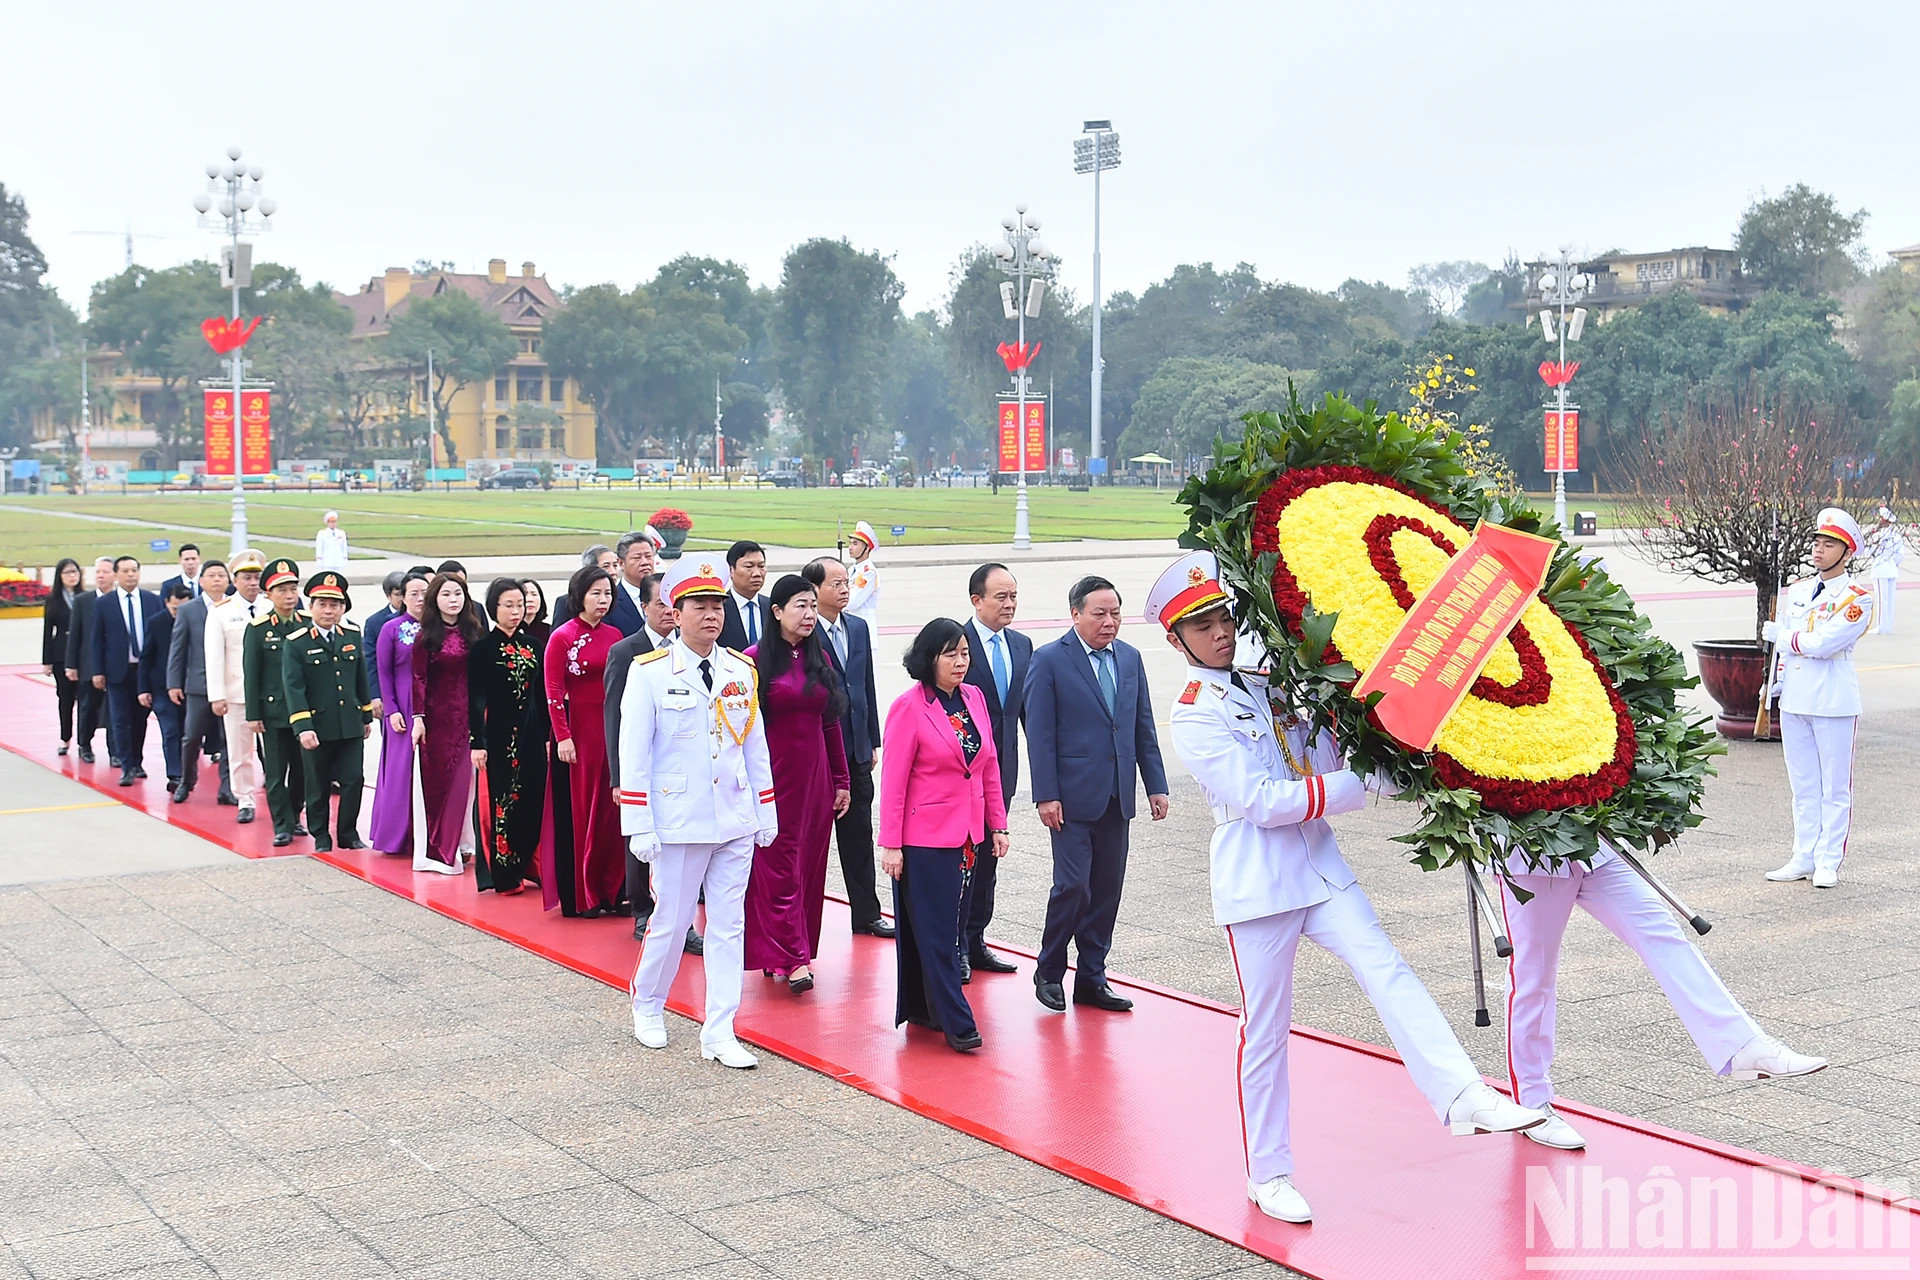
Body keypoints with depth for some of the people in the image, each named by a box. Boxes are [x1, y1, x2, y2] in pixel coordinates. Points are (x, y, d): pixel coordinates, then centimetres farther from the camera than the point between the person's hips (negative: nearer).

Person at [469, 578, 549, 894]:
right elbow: (475, 699, -7)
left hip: (530, 733, 5)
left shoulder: (532, 646, 10)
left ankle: (523, 868, 17)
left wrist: (546, 736, 9)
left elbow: (541, 696, 12)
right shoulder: (484, 648, -4)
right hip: (498, 734, -5)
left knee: (531, 801, 6)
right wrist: (477, 743, -12)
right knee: (500, 802, -1)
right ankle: (502, 874, 6)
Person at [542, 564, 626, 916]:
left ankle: (611, 890, 14)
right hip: (577, 731, -5)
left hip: (612, 730, 5)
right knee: (578, 813, 1)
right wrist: (563, 737, -14)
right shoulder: (562, 637, -6)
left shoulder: (614, 636, 9)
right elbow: (553, 692, -9)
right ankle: (579, 896, 8)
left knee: (612, 809, 6)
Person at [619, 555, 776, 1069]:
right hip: (679, 822, -4)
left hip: (736, 821, 4)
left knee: (728, 925, 5)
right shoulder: (650, 672, -6)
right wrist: (639, 828, -9)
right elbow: (633, 753, -6)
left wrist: (766, 813, 11)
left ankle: (719, 1034, 11)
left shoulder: (741, 671, 7)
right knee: (671, 921, 6)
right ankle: (646, 1004, 32)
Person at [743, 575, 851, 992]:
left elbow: (830, 722, 12)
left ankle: (782, 955, 18)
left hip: (814, 777, 5)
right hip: (773, 777, -5)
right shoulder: (754, 661, -6)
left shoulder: (819, 658, 9)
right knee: (777, 863, -4)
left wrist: (841, 781, 11)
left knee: (809, 863, 8)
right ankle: (791, 957, -5)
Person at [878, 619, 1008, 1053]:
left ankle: (925, 1009, 24)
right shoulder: (908, 707, -11)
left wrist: (998, 823, 10)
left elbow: (989, 765, 12)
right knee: (935, 931, -1)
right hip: (926, 837, -6)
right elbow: (893, 780, -10)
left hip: (969, 834, 6)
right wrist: (890, 843, -11)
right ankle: (956, 1023, 2)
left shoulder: (974, 698, 6)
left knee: (951, 924, 12)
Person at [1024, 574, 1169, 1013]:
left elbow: (1143, 726, 14)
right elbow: (1040, 734, -8)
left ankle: (1091, 979, 18)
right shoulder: (1049, 660, -5)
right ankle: (1049, 972, 11)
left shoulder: (1130, 658, 11)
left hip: (1116, 797, 5)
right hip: (1073, 796, -5)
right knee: (1073, 886, -9)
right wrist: (1046, 795, -13)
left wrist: (1156, 785, 9)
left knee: (1106, 890, 8)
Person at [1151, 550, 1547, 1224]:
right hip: (1257, 882, -5)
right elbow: (1260, 801, -17)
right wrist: (1364, 784, -17)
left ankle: (1464, 1098, -24)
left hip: (1319, 864, 5)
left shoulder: (1268, 686, 11)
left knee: (1388, 972, -14)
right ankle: (1268, 1174, 14)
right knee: (1265, 1030, 2)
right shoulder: (1193, 717, -9)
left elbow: (1325, 767, 9)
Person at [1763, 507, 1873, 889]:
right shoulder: (1797, 592, 12)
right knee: (1803, 785, 12)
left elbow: (1824, 642, -18)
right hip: (1795, 700, 6)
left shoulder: (1857, 598, -9)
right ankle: (1803, 857, 20)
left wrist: (1780, 636, -7)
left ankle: (1828, 861, 8)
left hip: (1834, 702, -6)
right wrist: (1775, 681, 9)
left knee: (1835, 786, 1)